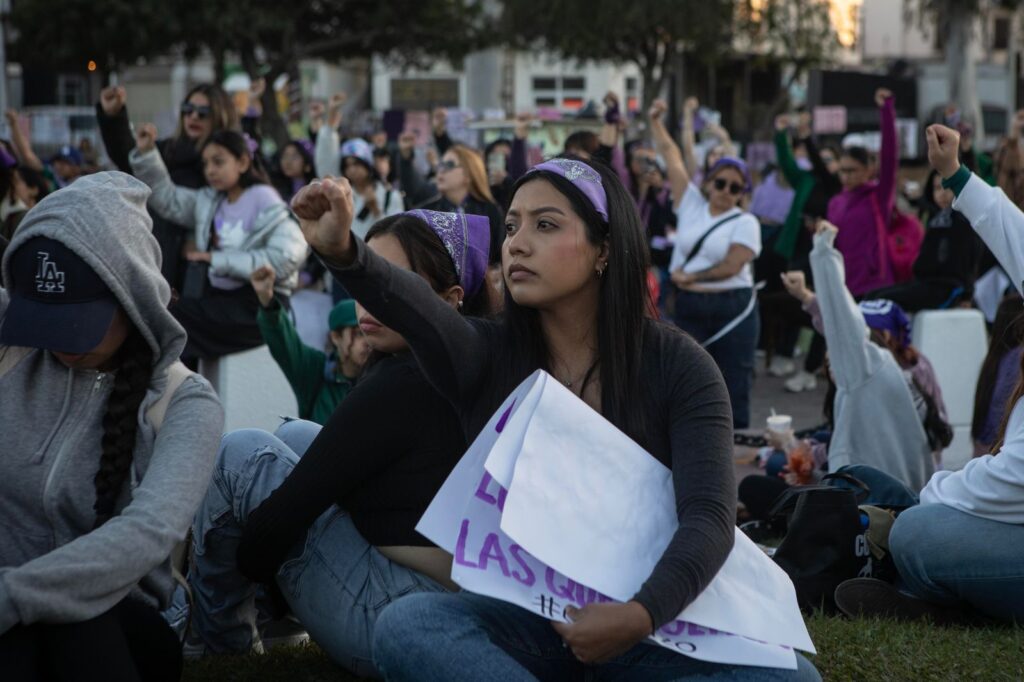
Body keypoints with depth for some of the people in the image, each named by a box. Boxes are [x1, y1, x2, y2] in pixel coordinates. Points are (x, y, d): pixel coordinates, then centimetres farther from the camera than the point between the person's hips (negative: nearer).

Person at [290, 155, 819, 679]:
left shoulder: (678, 366, -6)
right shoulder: (485, 355, -3)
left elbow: (709, 515, -17)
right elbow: (413, 309, -26)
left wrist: (643, 614, -36)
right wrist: (342, 251, -49)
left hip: (652, 622, -1)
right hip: (520, 615, 1)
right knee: (404, 626, -30)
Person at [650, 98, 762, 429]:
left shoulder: (745, 223, -3)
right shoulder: (692, 203, 8)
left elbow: (731, 266, -14)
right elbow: (671, 155, 9)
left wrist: (689, 277, -8)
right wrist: (655, 121, 6)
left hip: (732, 311, -3)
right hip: (689, 308, 3)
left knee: (733, 388, 0)